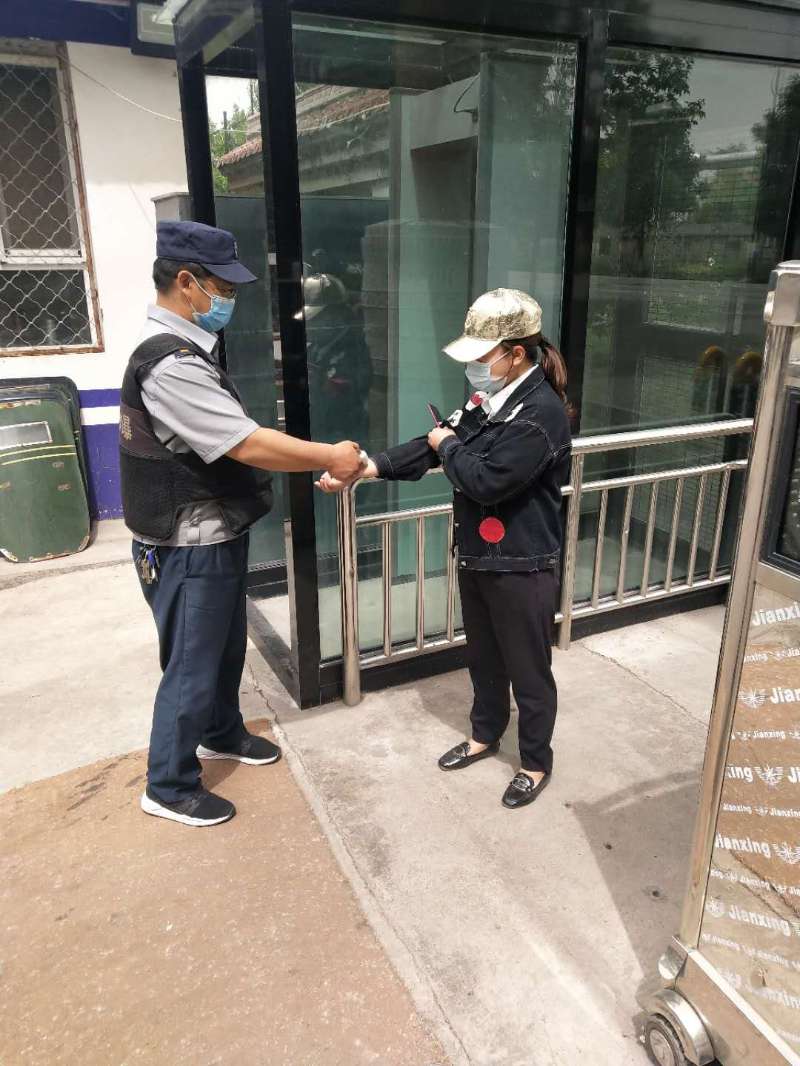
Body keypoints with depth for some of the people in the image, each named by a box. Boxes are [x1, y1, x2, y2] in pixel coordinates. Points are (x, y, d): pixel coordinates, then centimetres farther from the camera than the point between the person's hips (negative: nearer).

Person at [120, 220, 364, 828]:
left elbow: (234, 443, 11)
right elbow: (249, 444, -27)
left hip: (216, 534, 10)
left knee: (227, 645, 24)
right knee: (193, 666, 6)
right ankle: (169, 787, 26)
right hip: (190, 548, -10)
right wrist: (330, 457, -16)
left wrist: (317, 465, 6)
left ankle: (222, 735, 47)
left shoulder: (187, 347, 8)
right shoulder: (170, 364, -27)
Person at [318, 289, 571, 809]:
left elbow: (487, 481, -28)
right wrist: (368, 467, -8)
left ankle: (536, 762, 30)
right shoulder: (488, 398, 5)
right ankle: (485, 735, 45)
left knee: (528, 670, 10)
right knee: (482, 656, 24)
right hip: (477, 555, 8)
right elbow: (432, 445, 3)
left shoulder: (541, 412, -22)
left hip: (522, 566, -8)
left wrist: (448, 446, -10)